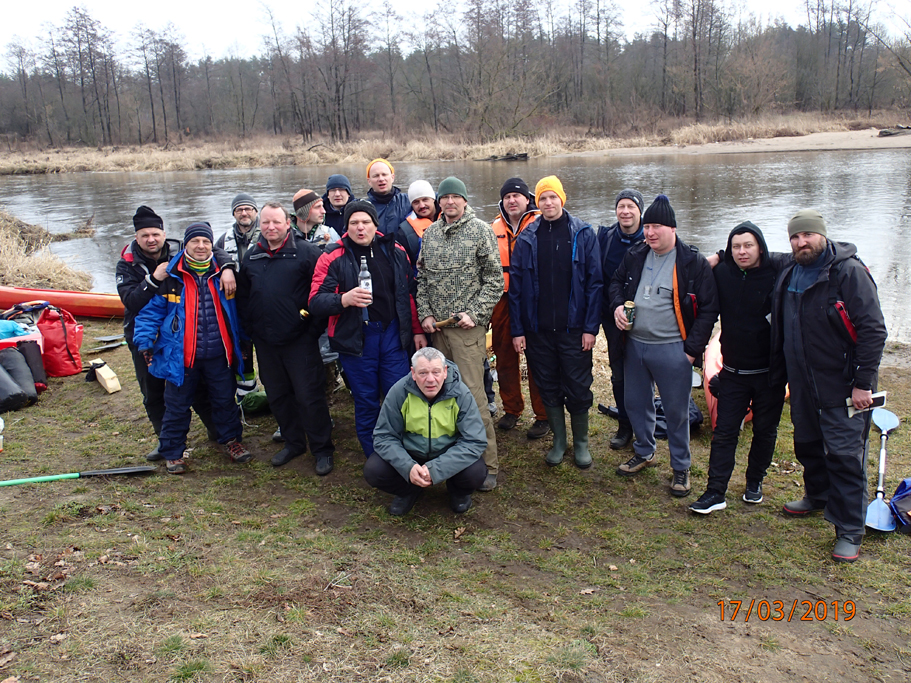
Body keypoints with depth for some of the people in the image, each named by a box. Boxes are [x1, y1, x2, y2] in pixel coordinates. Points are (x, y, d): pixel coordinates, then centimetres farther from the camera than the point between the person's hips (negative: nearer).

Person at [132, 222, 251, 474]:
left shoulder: (221, 274, 5)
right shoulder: (170, 276, -5)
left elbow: (235, 311, 16)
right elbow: (152, 311, -2)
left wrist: (239, 344, 16)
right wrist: (145, 341, -12)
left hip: (219, 355, 2)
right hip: (180, 356, -2)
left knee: (225, 401, 15)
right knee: (177, 406, 8)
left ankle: (231, 440, 34)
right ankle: (172, 453, 23)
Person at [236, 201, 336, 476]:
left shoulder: (306, 252, -7)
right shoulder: (251, 257, 11)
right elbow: (242, 296, 18)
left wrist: (314, 328, -12)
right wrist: (250, 328, 9)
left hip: (299, 339, -6)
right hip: (265, 341, 6)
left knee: (309, 395, -2)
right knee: (277, 395, 15)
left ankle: (323, 450, 13)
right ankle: (293, 442, 32)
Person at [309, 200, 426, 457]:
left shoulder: (395, 251, 5)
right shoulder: (333, 257, -4)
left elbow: (409, 293, 12)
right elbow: (315, 302, -10)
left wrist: (417, 330, 11)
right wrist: (344, 299, -28)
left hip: (392, 333, 2)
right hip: (354, 337, -2)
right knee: (366, 401, 8)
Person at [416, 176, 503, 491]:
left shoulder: (480, 230, -2)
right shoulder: (430, 233, 12)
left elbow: (494, 279, -3)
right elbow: (422, 277, 16)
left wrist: (474, 313, -11)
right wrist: (425, 313, 4)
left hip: (468, 327, -5)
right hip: (437, 326, 5)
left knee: (473, 395, -8)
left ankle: (487, 464, 1)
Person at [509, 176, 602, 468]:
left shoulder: (583, 235, -1)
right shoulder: (526, 238, 4)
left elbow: (594, 283, -4)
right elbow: (515, 286, 4)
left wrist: (591, 327, -9)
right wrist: (517, 329, -2)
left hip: (573, 329, -2)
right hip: (538, 331, 2)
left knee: (578, 389, 5)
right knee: (548, 388, 11)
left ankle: (581, 442, 23)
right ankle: (559, 441, 28)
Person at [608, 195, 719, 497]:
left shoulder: (693, 262, -11)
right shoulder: (635, 255, 4)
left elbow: (708, 309, -9)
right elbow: (616, 282, 21)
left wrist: (693, 349, -13)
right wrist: (617, 304, -1)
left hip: (671, 349, -5)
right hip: (635, 344, 5)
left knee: (676, 411, 5)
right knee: (635, 402, 17)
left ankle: (681, 467, 23)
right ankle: (644, 452, 39)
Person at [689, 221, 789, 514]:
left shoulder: (779, 270, -12)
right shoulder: (721, 273, -3)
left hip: (770, 372, -1)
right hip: (733, 371, 1)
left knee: (765, 430, 14)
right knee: (724, 431, 2)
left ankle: (754, 483, 33)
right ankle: (715, 492, 8)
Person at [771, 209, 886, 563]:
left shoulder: (849, 272, -13)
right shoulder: (788, 277, 10)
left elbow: (873, 330, -16)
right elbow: (780, 331, 20)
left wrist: (863, 382, -18)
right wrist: (779, 372, 18)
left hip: (841, 387, -7)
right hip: (803, 385, 7)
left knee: (845, 455, -4)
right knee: (807, 445, 21)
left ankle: (849, 532, 6)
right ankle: (818, 496, 44)